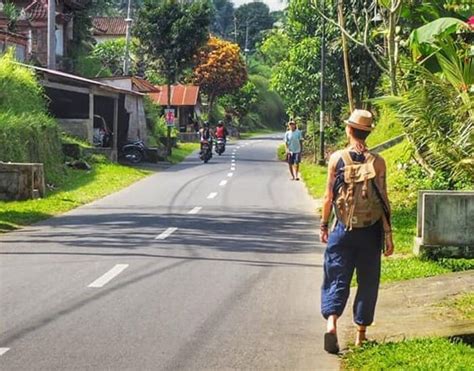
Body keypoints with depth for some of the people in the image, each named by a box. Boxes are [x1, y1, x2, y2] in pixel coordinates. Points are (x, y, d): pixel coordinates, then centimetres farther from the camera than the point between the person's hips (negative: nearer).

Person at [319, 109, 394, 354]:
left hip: (343, 229, 0)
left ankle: (331, 323, -16)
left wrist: (323, 225, 10)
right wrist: (388, 235, 0)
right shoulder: (377, 162, -6)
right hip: (370, 232, 0)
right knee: (367, 283, 12)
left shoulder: (337, 158, -5)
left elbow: (329, 197, -2)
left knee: (336, 279, 6)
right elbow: (384, 201, -5)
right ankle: (361, 334, 17)